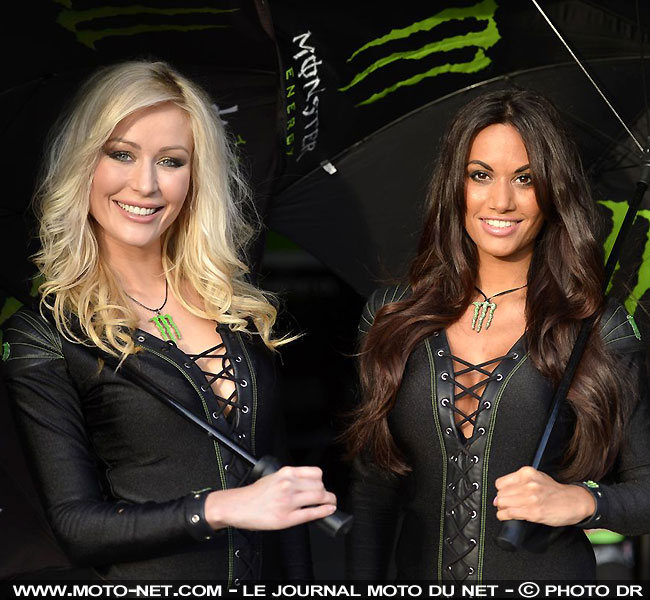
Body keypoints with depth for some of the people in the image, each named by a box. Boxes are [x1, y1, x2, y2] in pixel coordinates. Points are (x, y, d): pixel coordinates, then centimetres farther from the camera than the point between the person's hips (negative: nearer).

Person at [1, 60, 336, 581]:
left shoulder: (239, 299, 2)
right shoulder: (43, 333, -10)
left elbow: (280, 469, 6)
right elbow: (74, 523, -16)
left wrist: (302, 579, -3)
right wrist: (221, 509, -25)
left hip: (271, 576, 4)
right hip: (147, 582, -4)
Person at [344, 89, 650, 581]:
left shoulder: (601, 331, -7)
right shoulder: (391, 316, -1)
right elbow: (372, 492, 4)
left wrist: (582, 501, -21)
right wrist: (363, 581, -3)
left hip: (550, 577, -2)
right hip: (420, 573, 2)